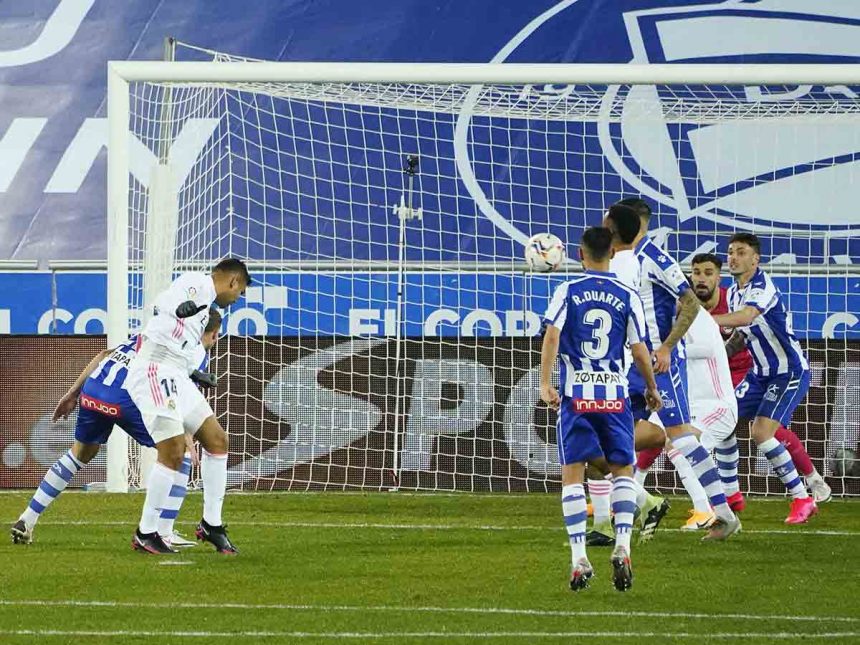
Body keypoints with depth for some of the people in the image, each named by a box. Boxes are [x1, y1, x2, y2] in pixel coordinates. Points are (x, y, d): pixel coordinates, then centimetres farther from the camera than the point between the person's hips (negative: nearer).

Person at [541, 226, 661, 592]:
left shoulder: (567, 292, 1)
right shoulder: (627, 297, 3)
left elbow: (552, 335, -10)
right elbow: (639, 349, 3)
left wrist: (545, 384, -10)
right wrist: (651, 388, 17)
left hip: (576, 394, -1)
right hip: (614, 394, 1)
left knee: (572, 474, 4)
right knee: (622, 469, 14)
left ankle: (579, 558, -7)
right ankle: (622, 547, -4)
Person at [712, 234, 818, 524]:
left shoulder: (763, 286, -21)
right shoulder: (733, 293, 7)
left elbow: (746, 316, -40)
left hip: (790, 371, -9)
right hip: (761, 373, 9)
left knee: (761, 433, -19)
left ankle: (802, 499, -9)